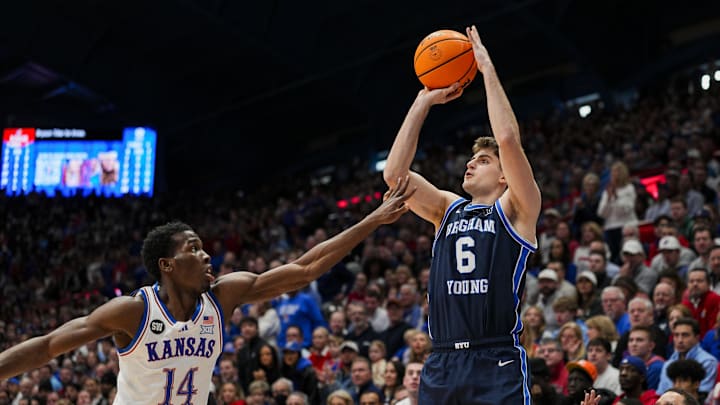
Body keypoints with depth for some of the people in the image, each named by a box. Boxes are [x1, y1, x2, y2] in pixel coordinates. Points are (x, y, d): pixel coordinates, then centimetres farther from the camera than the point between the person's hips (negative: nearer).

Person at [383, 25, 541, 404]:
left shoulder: (515, 211, 3)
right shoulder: (448, 210, 17)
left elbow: (508, 139, -12)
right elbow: (394, 173, 5)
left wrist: (487, 70, -5)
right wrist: (424, 102, 8)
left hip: (497, 363, -5)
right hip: (441, 364, 5)